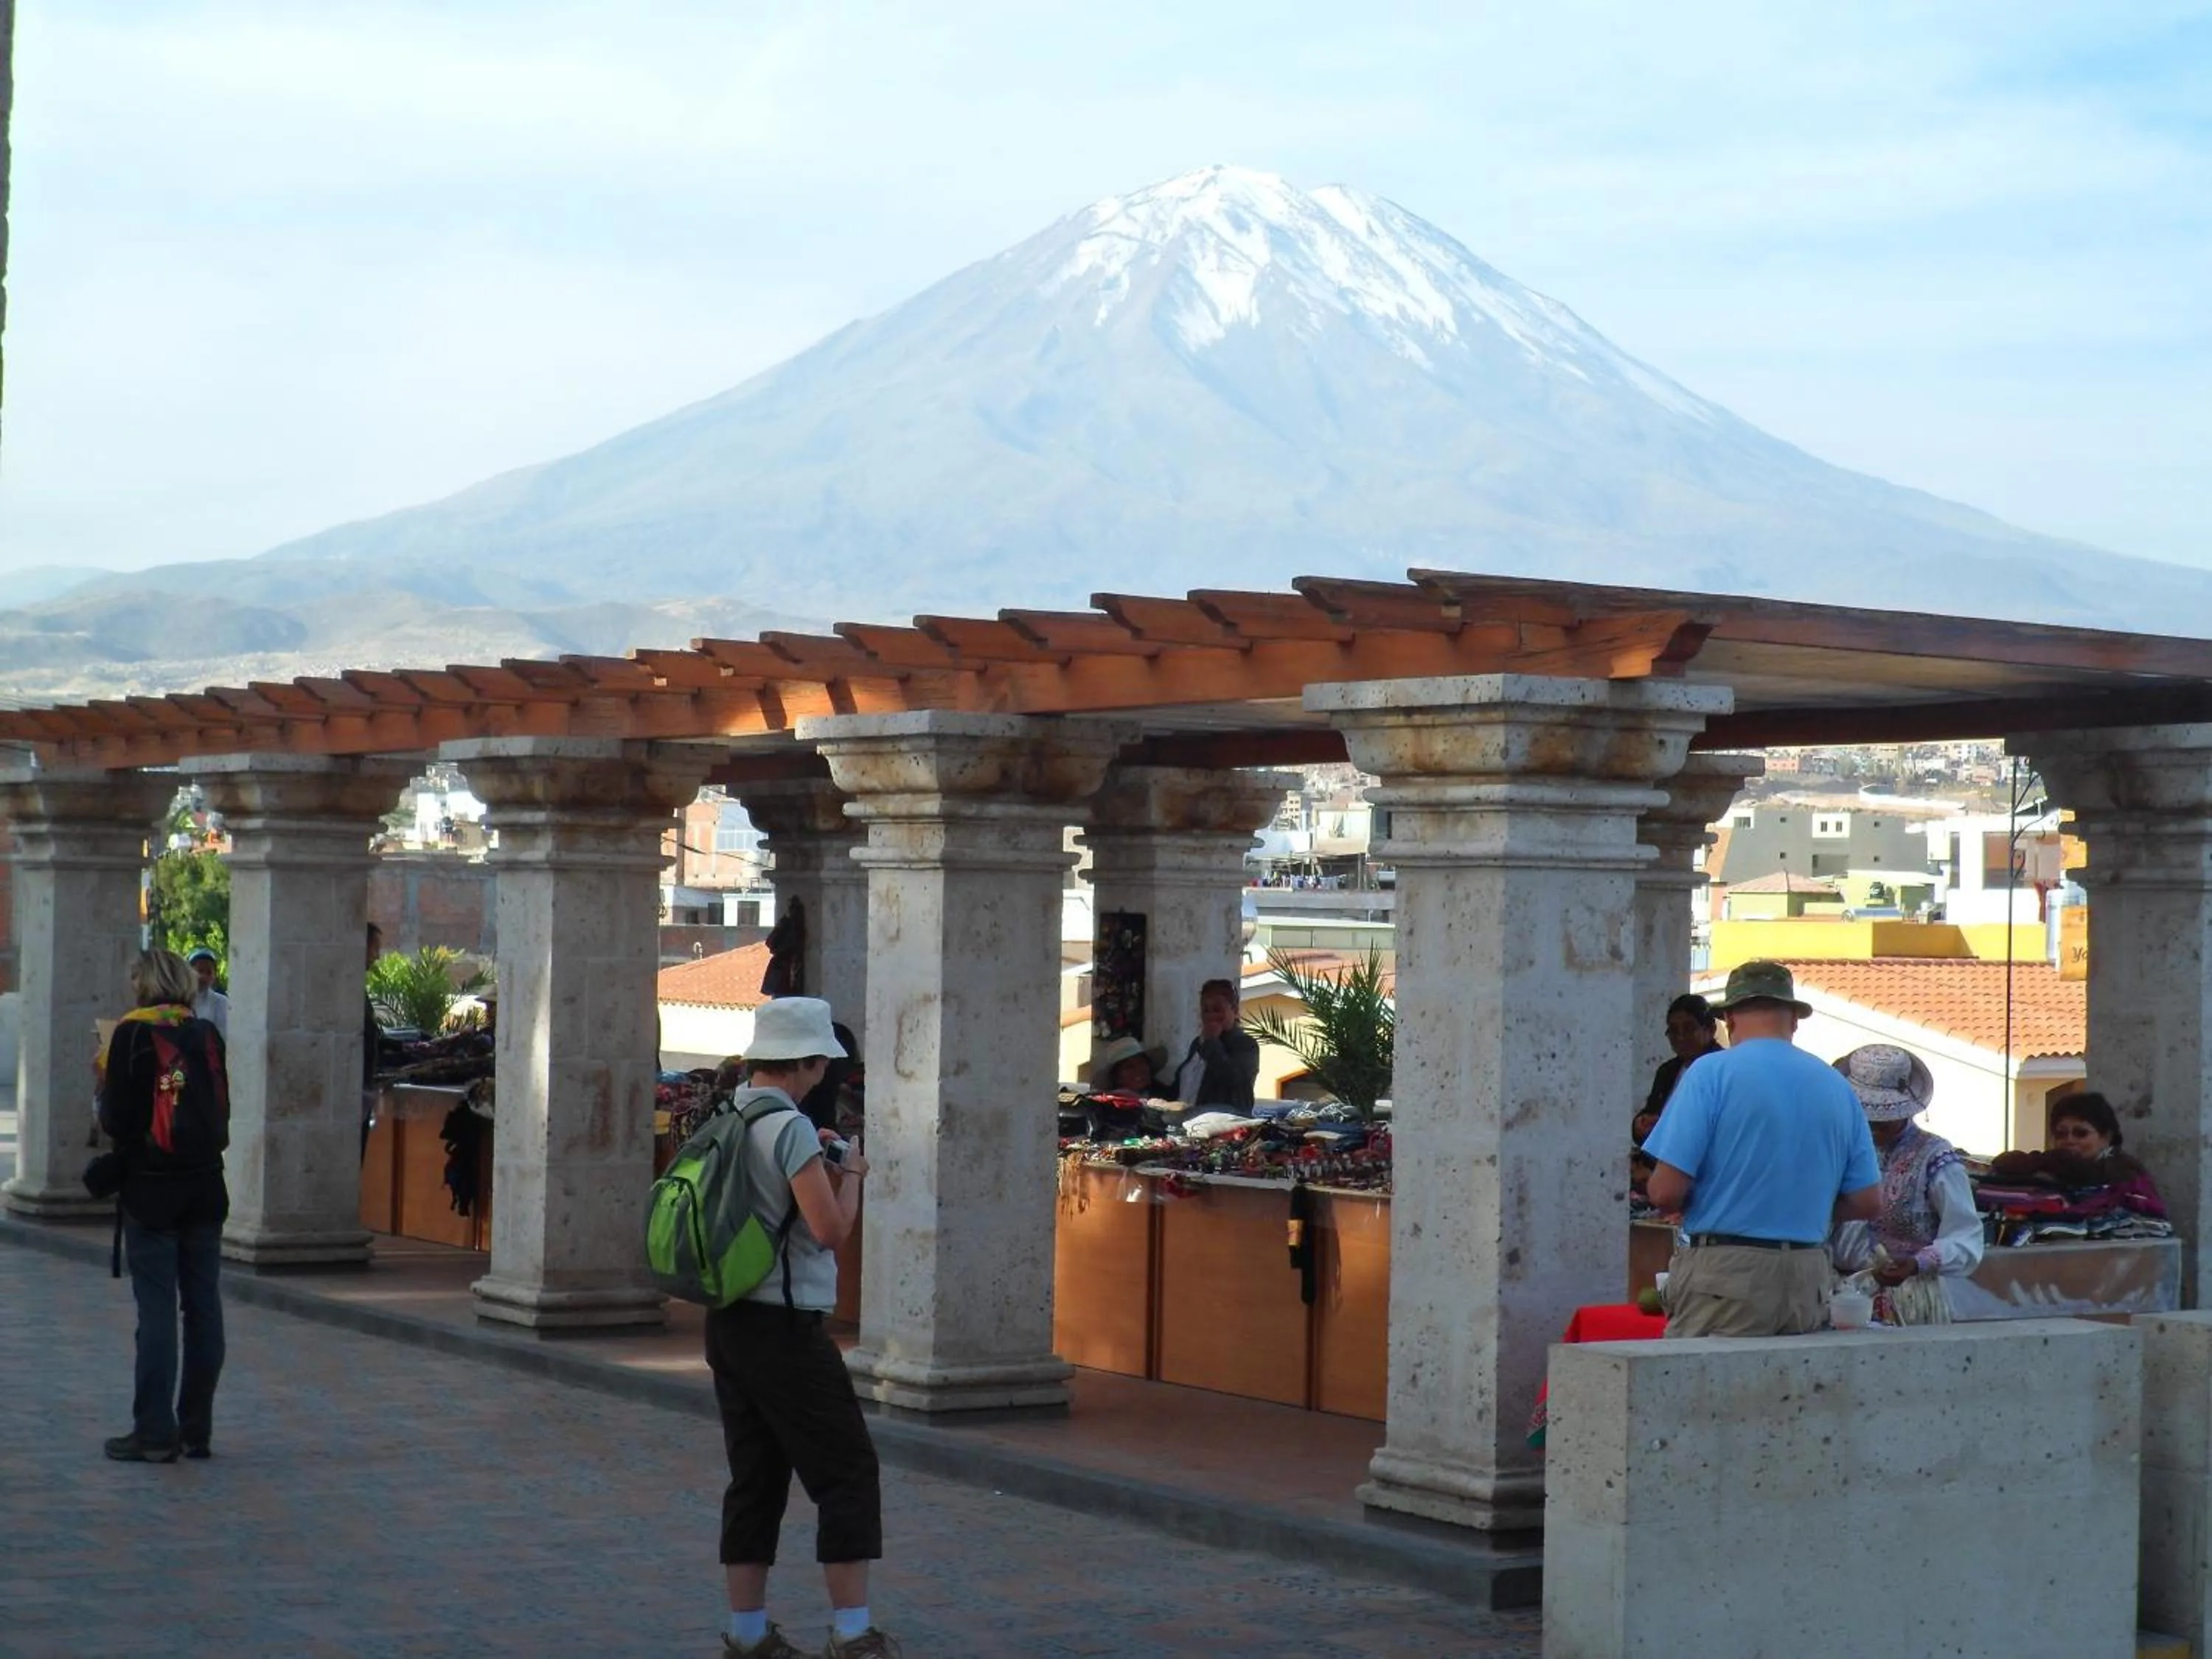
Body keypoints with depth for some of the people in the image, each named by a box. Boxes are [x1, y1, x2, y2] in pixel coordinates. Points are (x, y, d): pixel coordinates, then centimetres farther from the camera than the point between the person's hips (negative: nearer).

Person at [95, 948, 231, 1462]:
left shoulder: (133, 1035, -9)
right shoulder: (207, 1035, 4)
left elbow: (115, 1120, -11)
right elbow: (222, 1113, 8)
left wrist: (106, 1085, 8)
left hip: (151, 1189, -4)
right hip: (205, 1186, 4)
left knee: (156, 1309, -2)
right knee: (204, 1307, 7)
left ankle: (155, 1432, -2)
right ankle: (196, 1429, 12)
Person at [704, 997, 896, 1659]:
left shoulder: (724, 1121, 9)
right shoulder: (790, 1128, -16)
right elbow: (830, 1229, -19)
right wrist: (850, 1172, -2)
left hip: (727, 1319, 8)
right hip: (783, 1326, -8)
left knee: (755, 1478, 12)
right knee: (848, 1472, 0)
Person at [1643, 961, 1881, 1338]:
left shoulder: (1712, 1072, -6)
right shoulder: (1837, 1086, 8)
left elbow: (1666, 1191, -11)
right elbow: (1867, 1203, 11)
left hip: (1724, 1273, -5)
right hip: (1808, 1282, 5)